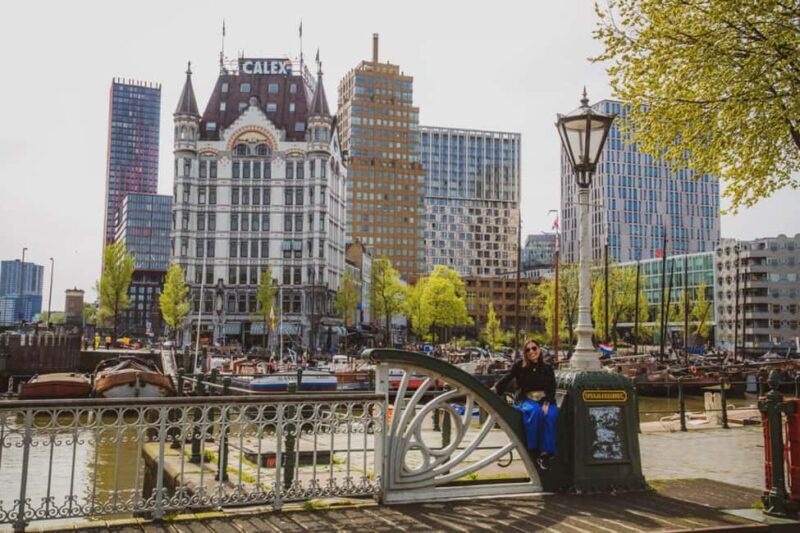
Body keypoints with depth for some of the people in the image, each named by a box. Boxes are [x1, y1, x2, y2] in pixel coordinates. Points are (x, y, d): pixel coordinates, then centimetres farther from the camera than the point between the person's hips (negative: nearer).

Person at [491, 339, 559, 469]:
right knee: (535, 411, -37)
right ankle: (533, 449, -27)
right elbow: (506, 379, -4)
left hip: (544, 400, 2)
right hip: (525, 400, -2)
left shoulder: (547, 368, 12)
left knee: (551, 415, -32)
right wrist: (495, 389, -23)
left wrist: (547, 403, -12)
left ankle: (545, 452, -27)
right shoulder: (519, 365, 6)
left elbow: (552, 389, 6)